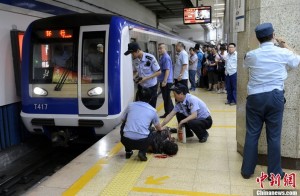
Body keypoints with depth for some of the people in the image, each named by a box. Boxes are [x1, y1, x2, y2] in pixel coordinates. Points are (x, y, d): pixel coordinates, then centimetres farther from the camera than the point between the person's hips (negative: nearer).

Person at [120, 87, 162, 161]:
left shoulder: (130, 105, 10)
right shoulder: (152, 110, 9)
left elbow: (123, 120, 25)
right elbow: (159, 129, 24)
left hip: (126, 141, 1)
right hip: (142, 142, -1)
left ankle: (128, 151, 30)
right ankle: (142, 152, 7)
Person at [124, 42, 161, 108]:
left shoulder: (150, 58, -22)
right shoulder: (134, 60, -6)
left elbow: (158, 72, -16)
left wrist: (146, 78, -23)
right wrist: (136, 77, -10)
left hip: (151, 87, -4)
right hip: (141, 86, 5)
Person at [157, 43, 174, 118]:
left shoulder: (166, 57, -16)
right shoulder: (162, 57, 14)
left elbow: (167, 70, -22)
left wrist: (164, 81, -26)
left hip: (166, 81, -10)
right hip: (163, 81, 10)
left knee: (166, 98, -1)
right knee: (167, 97, 17)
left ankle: (168, 113, 7)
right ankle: (172, 111, 28)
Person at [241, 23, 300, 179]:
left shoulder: (251, 55, 1)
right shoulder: (282, 53, -2)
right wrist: (286, 46, 30)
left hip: (255, 97, 1)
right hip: (275, 96, -1)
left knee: (252, 134, 7)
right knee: (274, 135, 7)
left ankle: (247, 170, 15)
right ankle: (274, 172, 17)